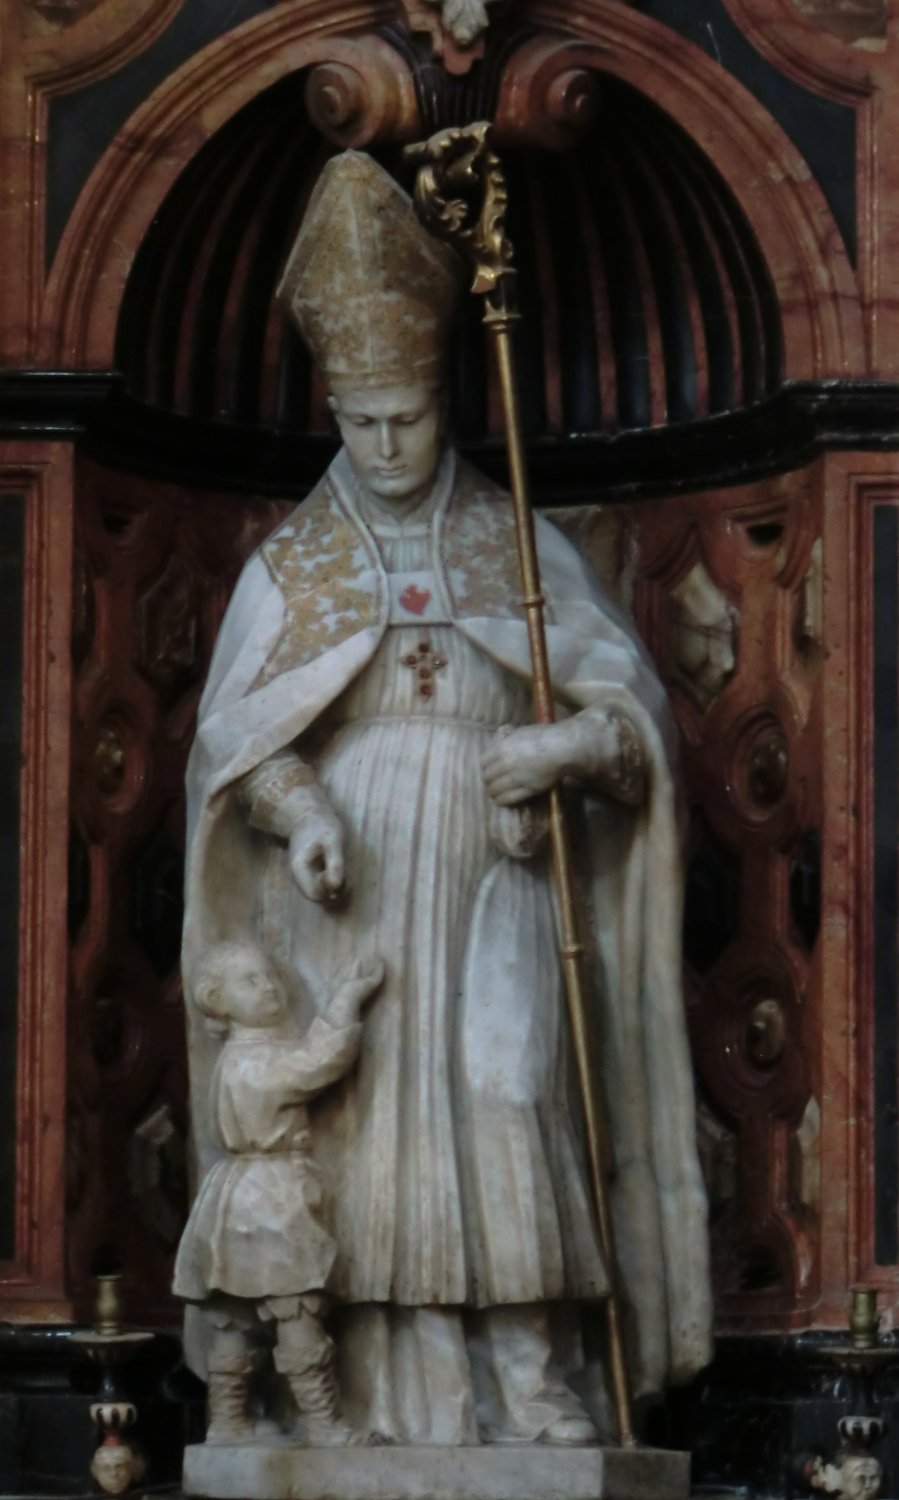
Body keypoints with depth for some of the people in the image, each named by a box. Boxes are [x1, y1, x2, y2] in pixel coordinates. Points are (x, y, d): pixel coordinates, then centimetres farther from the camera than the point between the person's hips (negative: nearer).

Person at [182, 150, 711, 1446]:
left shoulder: (516, 546, 11)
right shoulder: (291, 562, 11)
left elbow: (627, 693, 7)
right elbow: (234, 728, 1)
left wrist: (562, 744, -15)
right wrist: (299, 811, -19)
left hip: (489, 894, 0)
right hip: (350, 902, 0)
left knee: (505, 1107, -15)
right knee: (375, 1137, -8)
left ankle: (539, 1399, -14)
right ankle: (406, 1426, -9)